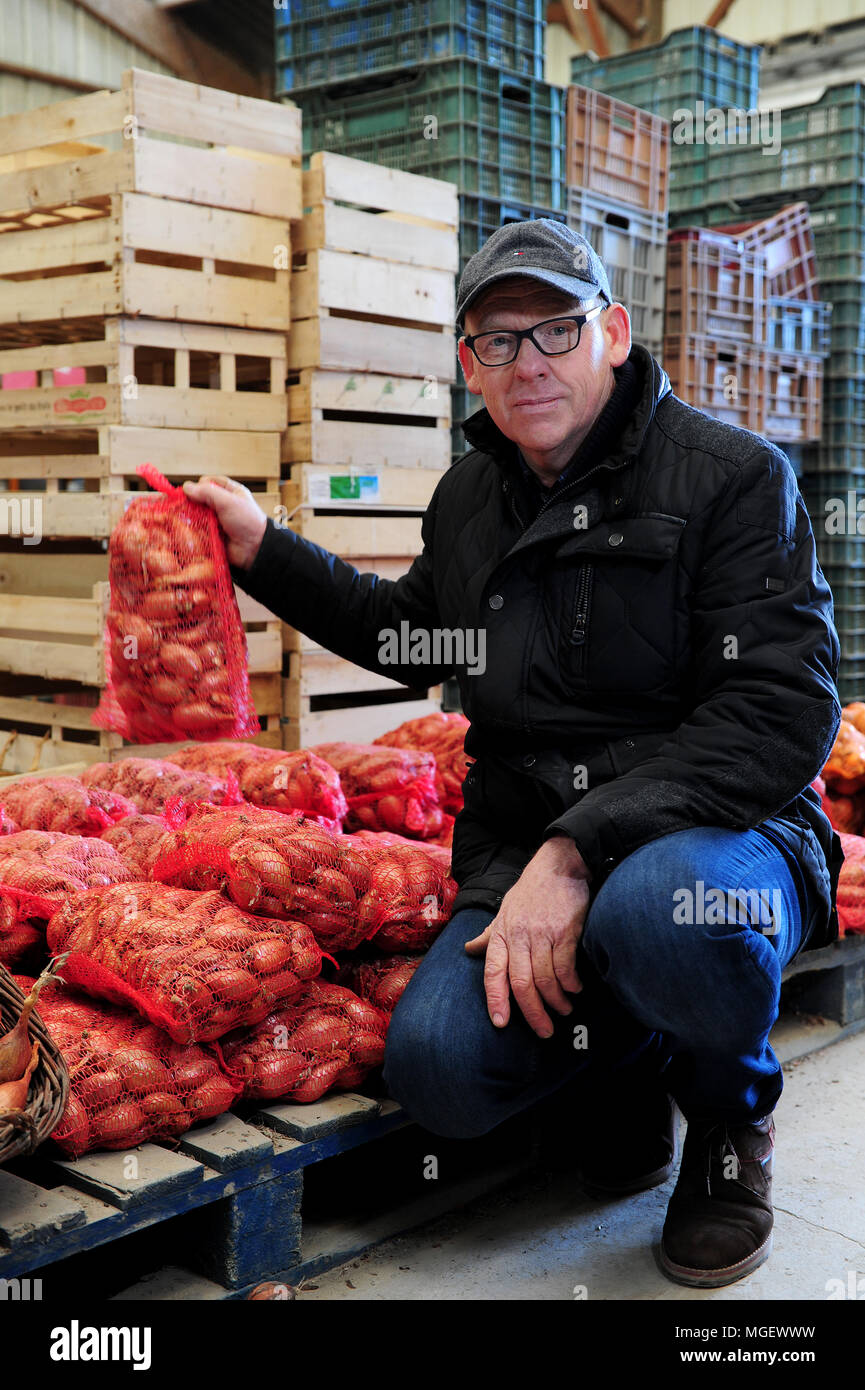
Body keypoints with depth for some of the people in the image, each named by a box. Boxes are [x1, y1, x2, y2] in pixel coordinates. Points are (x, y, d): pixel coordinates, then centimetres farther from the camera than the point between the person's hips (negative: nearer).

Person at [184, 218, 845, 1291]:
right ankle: (624, 1075, 12)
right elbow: (414, 637, 32)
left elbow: (782, 710, -16)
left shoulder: (734, 475, -6)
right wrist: (265, 550, 24)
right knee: (438, 1062, -25)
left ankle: (731, 1118, -2)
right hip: (523, 853, 4)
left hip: (715, 832, -3)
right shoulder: (470, 496, 13)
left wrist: (579, 851, -25)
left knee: (659, 911, -40)